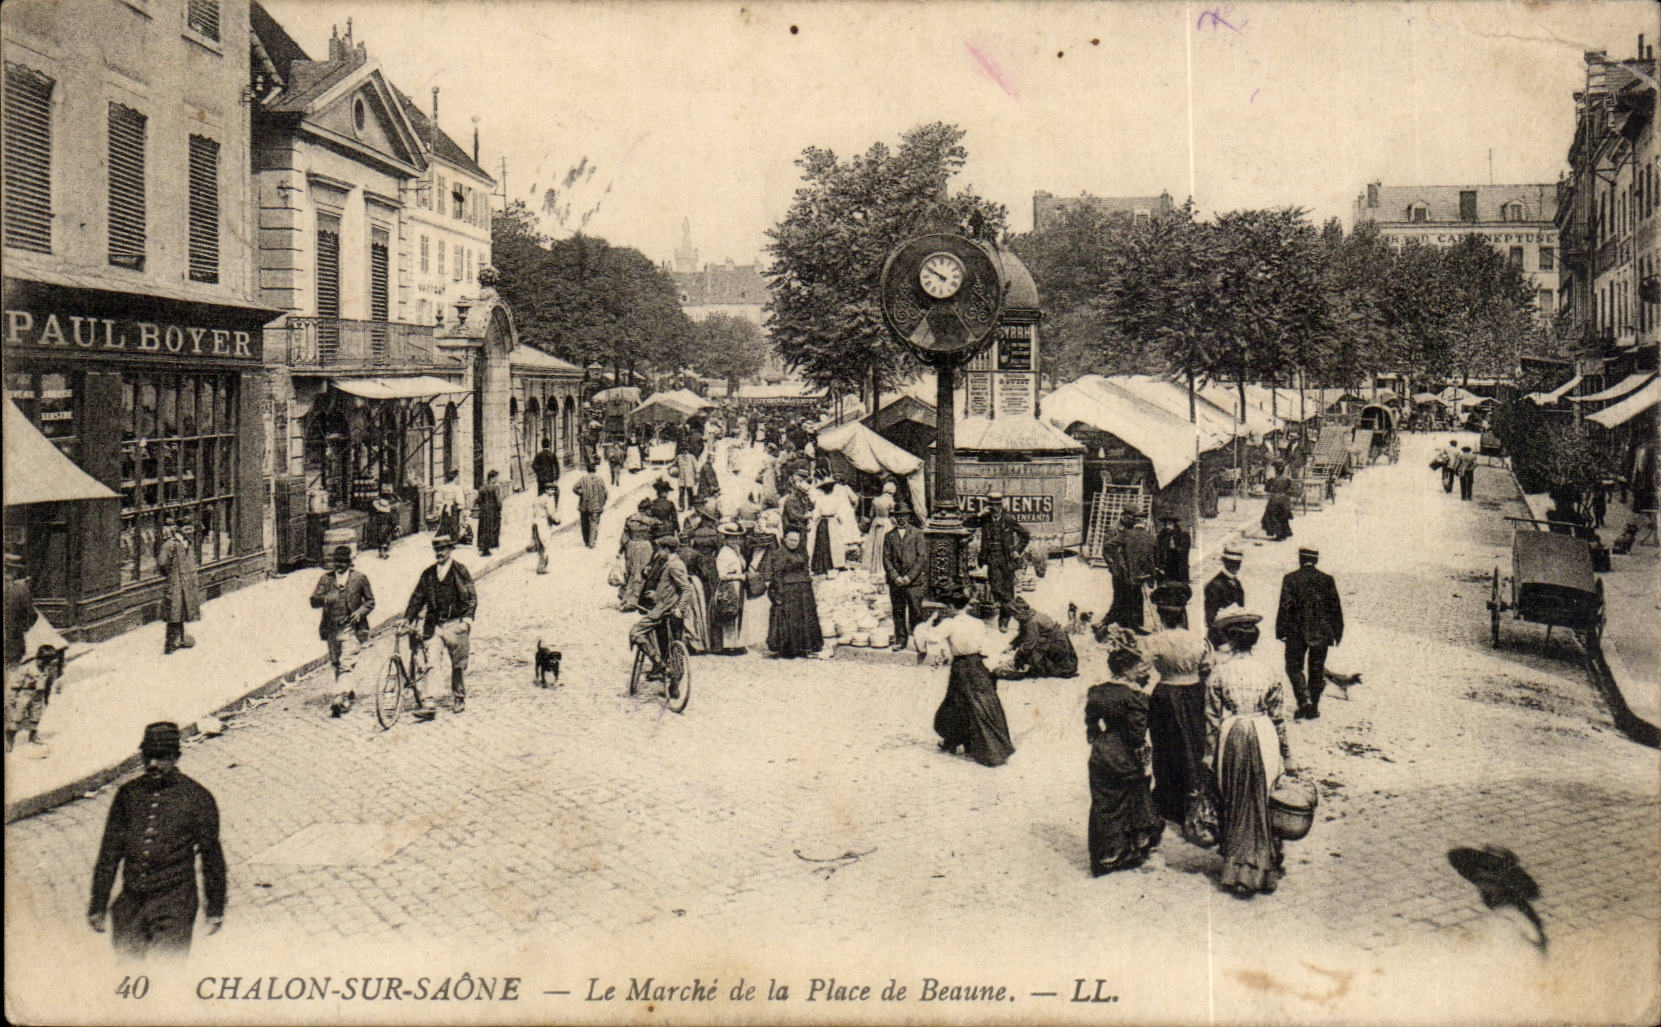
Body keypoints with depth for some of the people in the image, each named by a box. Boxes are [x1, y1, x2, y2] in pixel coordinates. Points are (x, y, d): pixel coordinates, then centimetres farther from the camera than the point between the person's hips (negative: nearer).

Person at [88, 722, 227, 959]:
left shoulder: (197, 797, 0)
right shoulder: (127, 793, 7)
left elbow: (211, 856, 5)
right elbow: (109, 852, 12)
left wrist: (215, 910, 6)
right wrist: (97, 906, 11)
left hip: (175, 903, -3)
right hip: (131, 901, 3)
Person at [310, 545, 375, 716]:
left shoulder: (359, 578, 2)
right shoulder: (326, 578, 7)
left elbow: (370, 601, 9)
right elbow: (314, 601, 1)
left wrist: (360, 611, -11)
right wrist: (325, 599, -22)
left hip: (352, 629, -4)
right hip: (332, 629, 4)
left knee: (346, 663, -15)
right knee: (336, 664, 14)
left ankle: (340, 698, -22)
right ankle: (349, 692, 32)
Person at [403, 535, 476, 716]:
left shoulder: (460, 571, 2)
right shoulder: (428, 574, 11)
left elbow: (472, 596, 0)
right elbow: (417, 598, 13)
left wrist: (468, 617, -11)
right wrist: (406, 619, 5)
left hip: (455, 624, -2)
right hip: (434, 625, 2)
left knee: (458, 664, 7)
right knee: (430, 663, -9)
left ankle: (459, 699, 24)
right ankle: (429, 704, -13)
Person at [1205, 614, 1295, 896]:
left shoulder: (1219, 672, -5)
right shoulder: (1270, 670, -2)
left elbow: (1212, 717, -2)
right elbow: (1279, 717, 2)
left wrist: (1210, 754, 6)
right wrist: (1286, 756, 10)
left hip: (1230, 738, 0)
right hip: (1264, 737, 0)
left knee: (1233, 803, 11)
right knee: (1264, 803, 9)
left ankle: (1235, 870, 16)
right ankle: (1266, 870, 15)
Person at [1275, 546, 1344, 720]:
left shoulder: (1290, 579, -7)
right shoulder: (1327, 579, 1)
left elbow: (1285, 607, -9)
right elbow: (1336, 607, 4)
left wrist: (1281, 631, -4)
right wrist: (1337, 631, 13)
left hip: (1297, 632, -2)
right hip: (1321, 632, 2)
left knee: (1294, 666, 9)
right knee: (1317, 669, 12)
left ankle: (1304, 701, -8)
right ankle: (1314, 707, 15)